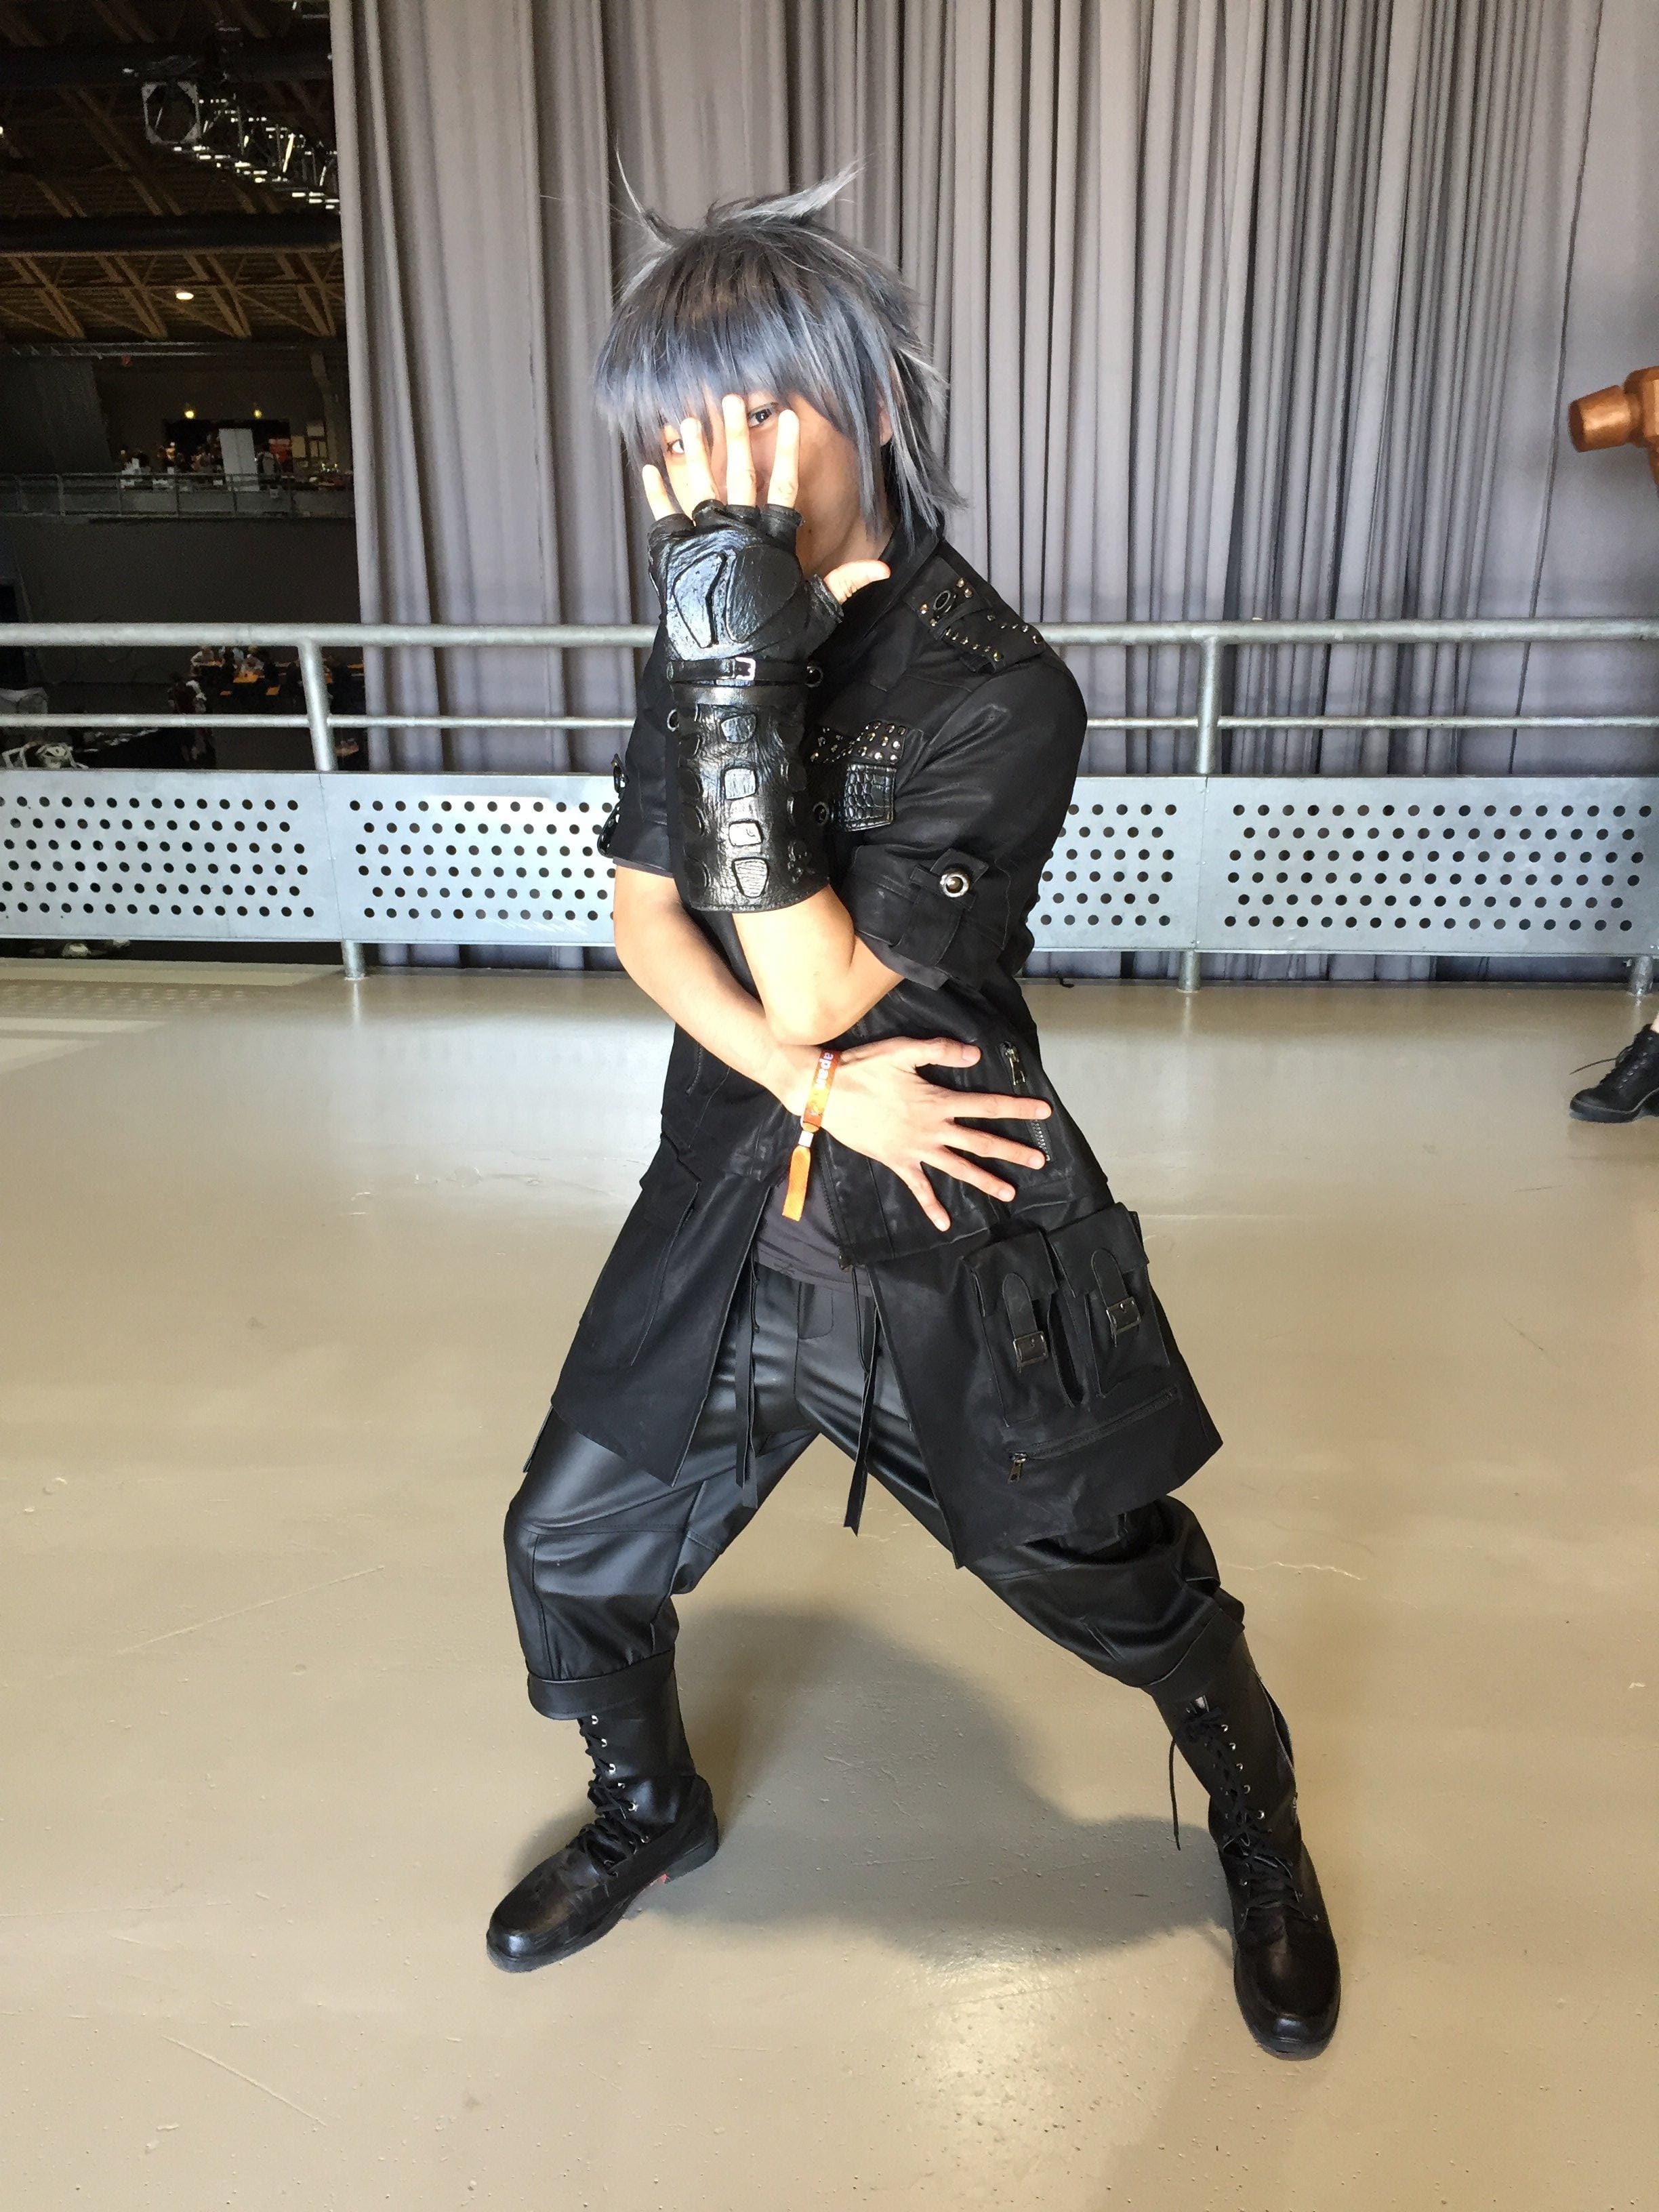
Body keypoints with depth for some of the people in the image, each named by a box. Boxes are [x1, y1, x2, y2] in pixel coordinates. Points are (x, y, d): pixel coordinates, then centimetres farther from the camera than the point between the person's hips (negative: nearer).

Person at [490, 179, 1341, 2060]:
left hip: (955, 1230, -5)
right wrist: (815, 1085, -15)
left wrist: (740, 699, -29)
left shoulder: (996, 691, -18)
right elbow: (642, 915, 1)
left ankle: (1261, 1837, 47)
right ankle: (649, 1812, 47)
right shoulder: (711, 632, 3)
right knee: (571, 1549, 13)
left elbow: (817, 992, -21)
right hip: (727, 1198, 6)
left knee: (1119, 1582, 12)